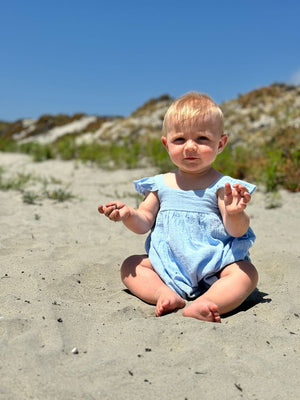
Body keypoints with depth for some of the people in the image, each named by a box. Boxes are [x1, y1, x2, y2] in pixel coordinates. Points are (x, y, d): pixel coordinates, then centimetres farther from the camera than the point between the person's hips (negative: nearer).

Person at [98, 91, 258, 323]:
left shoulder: (222, 186, -5)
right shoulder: (160, 184, 5)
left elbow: (236, 231, -11)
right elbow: (145, 223, 8)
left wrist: (234, 213, -34)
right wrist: (128, 214, -13)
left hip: (212, 268, -3)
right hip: (168, 266, 3)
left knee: (246, 273, -26)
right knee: (130, 265, -9)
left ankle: (201, 305, -45)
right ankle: (164, 294, -30)